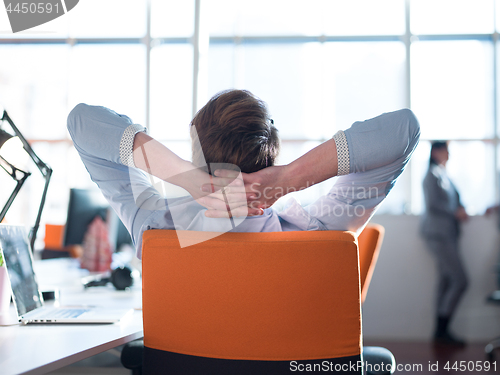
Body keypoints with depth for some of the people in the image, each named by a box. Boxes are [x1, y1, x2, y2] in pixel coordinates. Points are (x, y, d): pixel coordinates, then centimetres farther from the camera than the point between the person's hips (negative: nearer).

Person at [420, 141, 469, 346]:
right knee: (460, 280, -11)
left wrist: (461, 210, 2)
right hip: (438, 234, -9)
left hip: (447, 234, 9)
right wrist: (455, 213, -11)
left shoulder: (443, 175, 18)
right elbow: (432, 206, -19)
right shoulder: (432, 175, -10)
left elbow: (454, 200, 22)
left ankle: (441, 331, 13)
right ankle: (441, 331, -5)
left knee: (446, 280, 8)